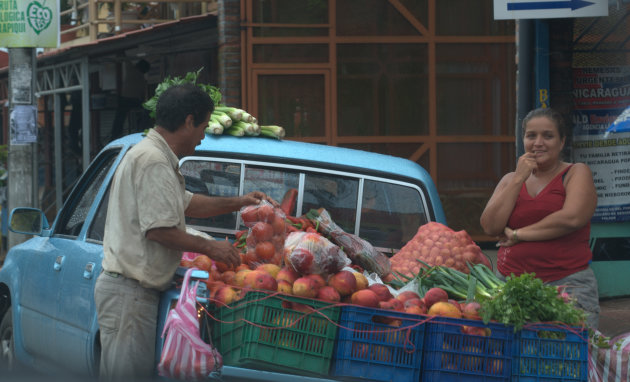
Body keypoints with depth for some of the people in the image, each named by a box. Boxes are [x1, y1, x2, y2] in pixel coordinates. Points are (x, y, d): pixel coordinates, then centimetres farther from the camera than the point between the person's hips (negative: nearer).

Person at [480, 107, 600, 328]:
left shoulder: (577, 173, 7)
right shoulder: (510, 180, 19)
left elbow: (572, 218, -11)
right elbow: (490, 227, 4)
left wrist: (518, 234, -4)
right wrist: (519, 179, -1)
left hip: (568, 287, -3)